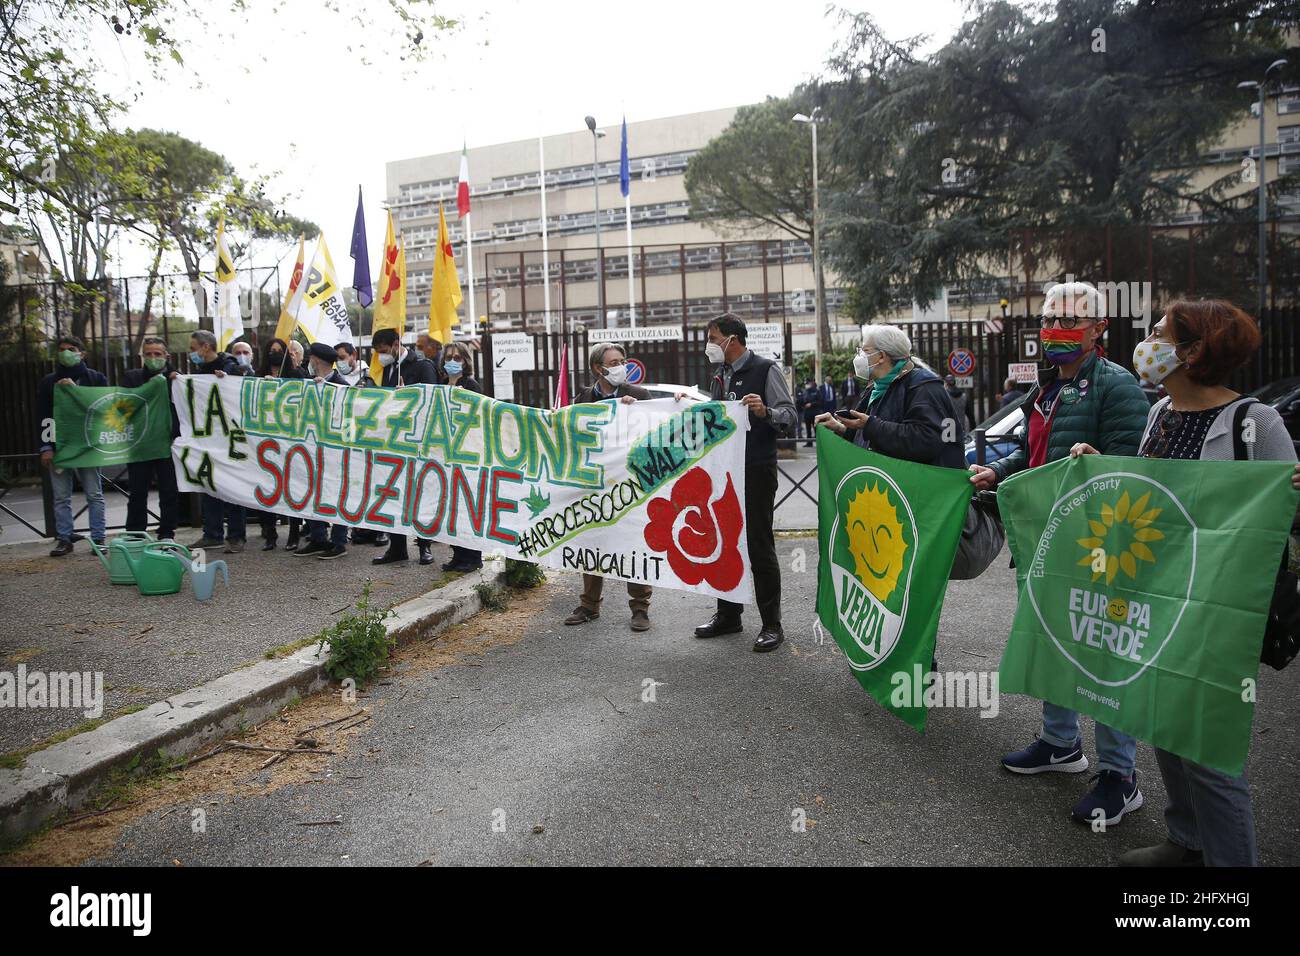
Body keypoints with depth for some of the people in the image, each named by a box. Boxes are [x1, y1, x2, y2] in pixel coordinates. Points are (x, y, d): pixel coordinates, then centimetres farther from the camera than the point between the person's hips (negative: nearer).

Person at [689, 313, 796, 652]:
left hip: (756, 471, -7)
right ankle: (728, 615, 24)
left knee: (759, 547, -3)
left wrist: (765, 412, -32)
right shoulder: (719, 374, 16)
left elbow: (789, 417, -13)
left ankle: (771, 624, 6)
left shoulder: (766, 370, -7)